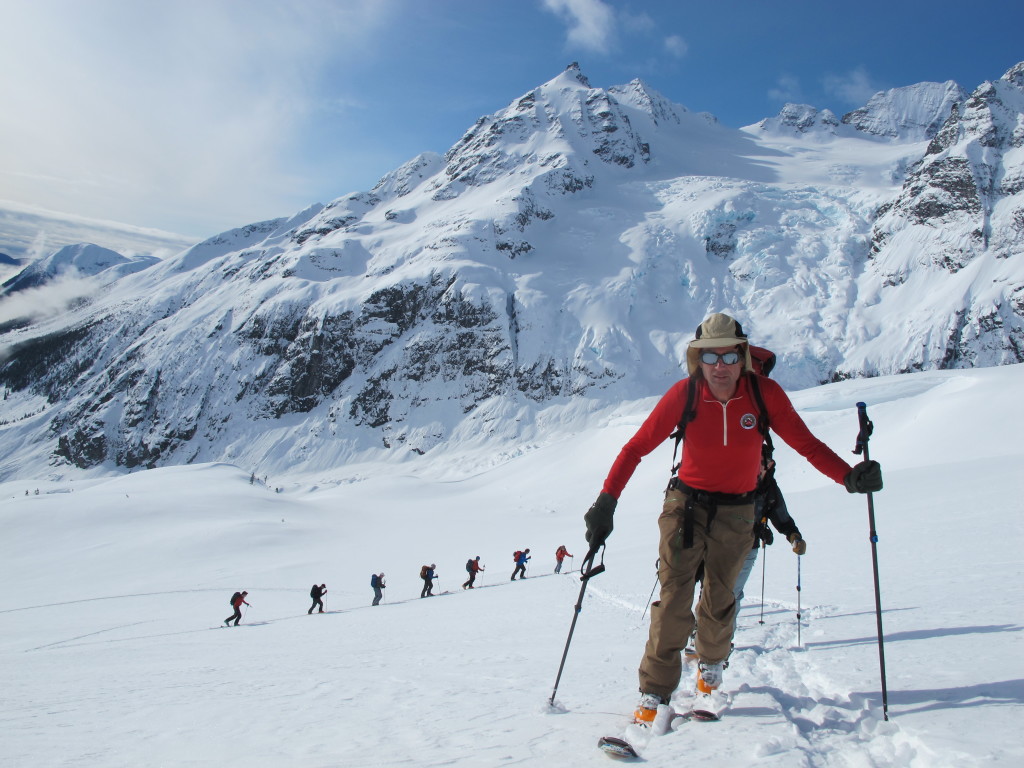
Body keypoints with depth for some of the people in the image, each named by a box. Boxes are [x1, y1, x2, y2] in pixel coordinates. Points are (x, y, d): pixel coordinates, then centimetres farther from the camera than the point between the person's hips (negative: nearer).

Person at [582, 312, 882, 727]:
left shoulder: (764, 393, -15)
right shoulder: (683, 394, -17)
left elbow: (807, 444, -11)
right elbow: (637, 447, -14)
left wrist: (849, 477, -28)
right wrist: (606, 501, -21)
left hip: (735, 513, 1)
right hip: (685, 504, -1)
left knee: (719, 598, 14)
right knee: (674, 597, -8)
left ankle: (711, 661, 44)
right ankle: (654, 693, 3)